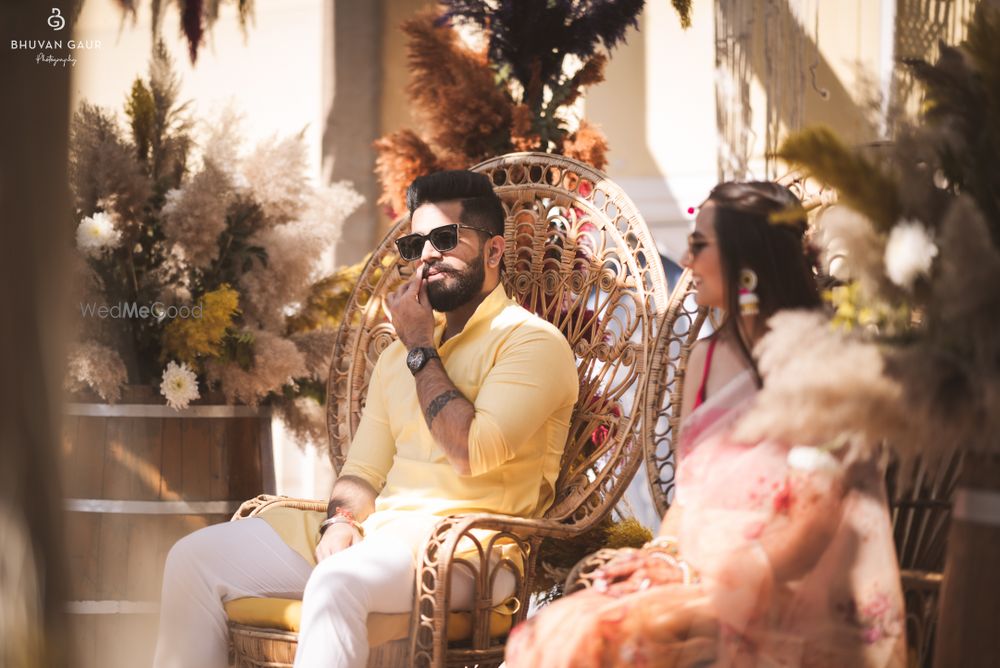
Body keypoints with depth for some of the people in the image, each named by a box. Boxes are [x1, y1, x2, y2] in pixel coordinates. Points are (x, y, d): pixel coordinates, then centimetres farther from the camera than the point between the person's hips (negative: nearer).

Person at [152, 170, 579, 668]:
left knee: (337, 582, -38)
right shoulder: (399, 353, 22)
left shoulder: (534, 342, -4)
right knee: (195, 557, -5)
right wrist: (341, 522, -4)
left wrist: (420, 349, -6)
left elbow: (473, 451, -18)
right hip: (378, 531, 8)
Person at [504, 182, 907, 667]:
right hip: (698, 590, 6)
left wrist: (699, 577, -16)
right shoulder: (707, 358, 14)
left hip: (780, 605, -6)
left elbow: (809, 531, -13)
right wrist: (663, 557, -2)